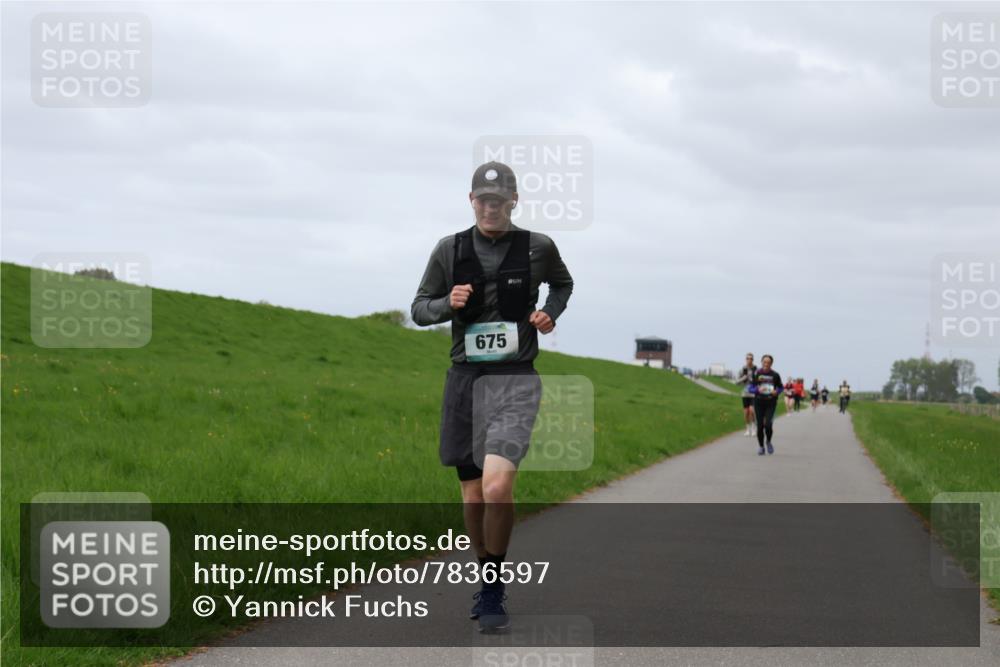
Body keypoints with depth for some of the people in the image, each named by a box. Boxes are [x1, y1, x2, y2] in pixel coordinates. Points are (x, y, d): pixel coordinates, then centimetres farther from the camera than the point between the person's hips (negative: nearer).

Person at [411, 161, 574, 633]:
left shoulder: (537, 247, 1)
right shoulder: (450, 250, 4)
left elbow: (562, 283, 23)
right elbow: (419, 308, 10)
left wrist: (550, 314, 3)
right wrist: (448, 303, -11)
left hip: (514, 380, -3)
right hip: (464, 377, 3)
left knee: (497, 487, -21)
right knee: (473, 497, 7)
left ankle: (493, 590, -6)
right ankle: (487, 581, 28)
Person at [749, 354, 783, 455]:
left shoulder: (775, 375, -1)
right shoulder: (756, 374, -1)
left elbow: (780, 387, 12)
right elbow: (750, 389, 1)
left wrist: (777, 392, -9)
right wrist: (758, 390, -18)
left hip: (771, 402, -1)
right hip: (759, 402, 1)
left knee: (768, 425, -14)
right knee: (760, 426, 1)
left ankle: (769, 442, 14)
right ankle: (761, 446, 19)